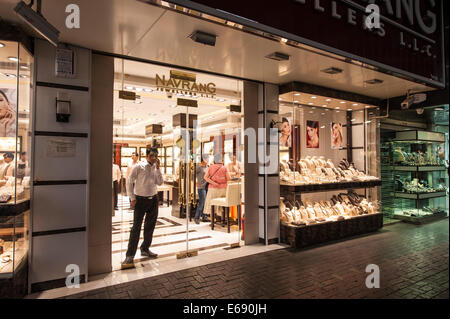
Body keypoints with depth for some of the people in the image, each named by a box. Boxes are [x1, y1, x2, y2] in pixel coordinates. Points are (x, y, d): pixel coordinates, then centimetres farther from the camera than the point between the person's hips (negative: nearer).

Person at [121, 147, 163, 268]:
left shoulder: (156, 168, 5)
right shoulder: (139, 166, -9)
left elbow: (160, 182, -3)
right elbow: (129, 181, -6)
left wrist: (158, 168, -11)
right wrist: (133, 198, -9)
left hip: (153, 199, 5)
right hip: (141, 199, -5)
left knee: (150, 226, 13)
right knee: (136, 227, -4)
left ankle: (145, 249, 30)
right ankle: (130, 255, 4)